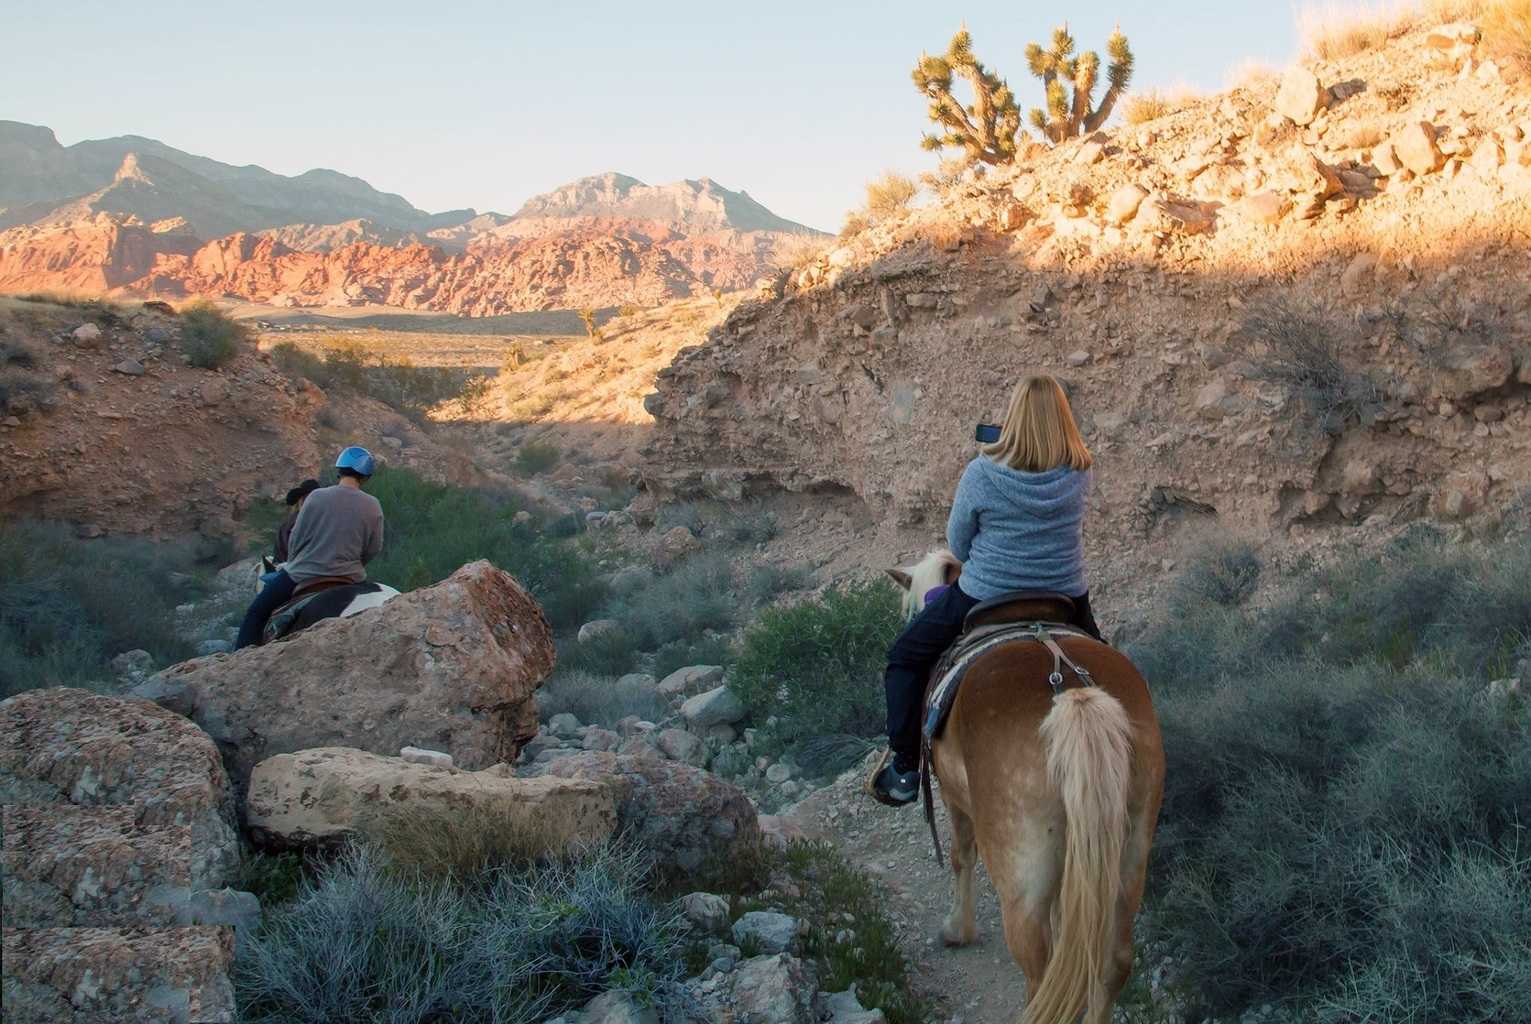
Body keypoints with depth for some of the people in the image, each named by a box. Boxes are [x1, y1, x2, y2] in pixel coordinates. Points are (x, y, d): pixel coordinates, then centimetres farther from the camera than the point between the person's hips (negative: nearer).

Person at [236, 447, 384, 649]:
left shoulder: (316, 496, -12)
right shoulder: (372, 506, -8)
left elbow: (295, 539, -4)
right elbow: (373, 549, 1)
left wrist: (292, 563, 15)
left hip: (303, 575, -2)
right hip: (349, 578, 2)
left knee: (256, 613, 14)